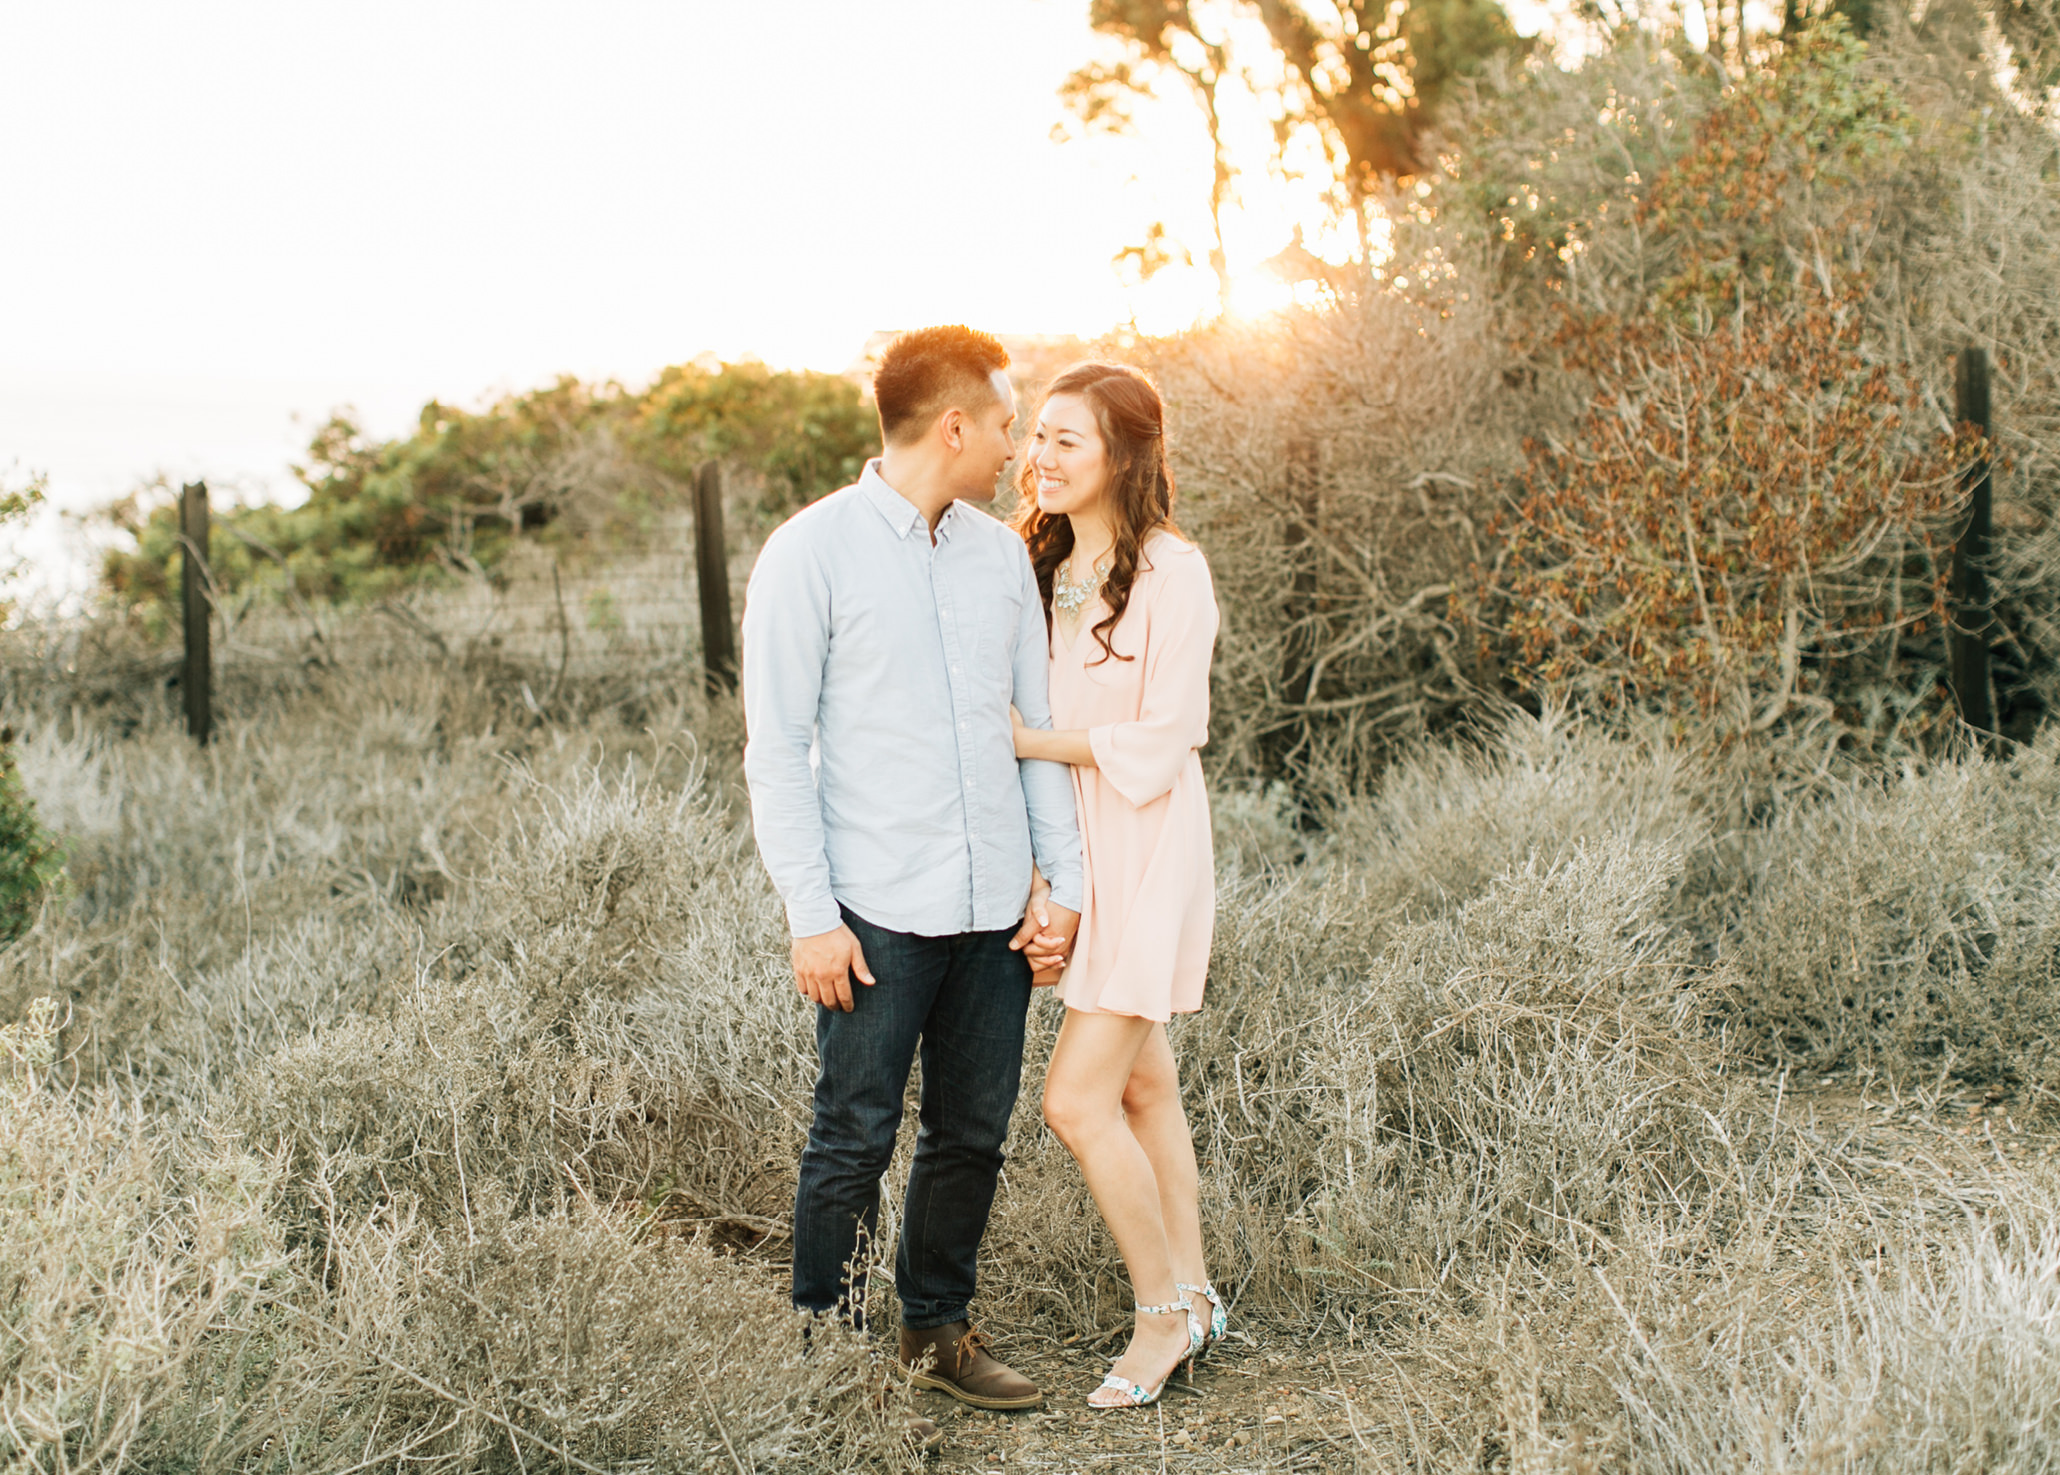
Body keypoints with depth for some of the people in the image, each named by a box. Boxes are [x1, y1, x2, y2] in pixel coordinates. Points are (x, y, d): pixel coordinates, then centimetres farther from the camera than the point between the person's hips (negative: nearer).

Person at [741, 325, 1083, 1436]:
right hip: (878, 913, -5)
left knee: (972, 1132, 12)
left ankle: (937, 1332, 27)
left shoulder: (1002, 555, 11)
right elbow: (775, 747, -6)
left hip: (993, 908, 5)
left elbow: (1036, 725, 14)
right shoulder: (811, 553, -5)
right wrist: (811, 914, -12)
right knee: (855, 1136, 0)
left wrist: (1066, 881, 6)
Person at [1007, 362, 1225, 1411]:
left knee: (1077, 1100, -10)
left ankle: (1165, 1314, 8)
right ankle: (1192, 1296, 27)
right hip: (1073, 850, 8)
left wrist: (1032, 741, -14)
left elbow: (1161, 744, -17)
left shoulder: (1171, 573, -15)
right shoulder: (1042, 564, 9)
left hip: (1147, 848, -8)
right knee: (1140, 1085, 15)